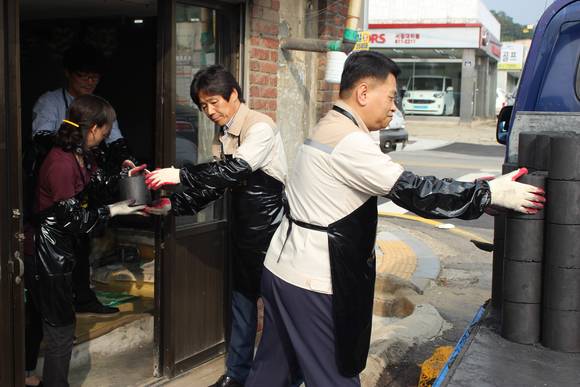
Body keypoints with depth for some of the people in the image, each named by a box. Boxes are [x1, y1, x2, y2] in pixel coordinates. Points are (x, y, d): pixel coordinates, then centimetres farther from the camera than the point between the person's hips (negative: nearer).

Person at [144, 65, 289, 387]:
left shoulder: (260, 127, -16)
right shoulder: (223, 135, 9)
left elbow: (236, 169, -29)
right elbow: (215, 184, 8)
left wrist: (181, 175, -30)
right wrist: (173, 206, -3)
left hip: (270, 227, -8)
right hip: (244, 227, 8)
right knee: (242, 298, 16)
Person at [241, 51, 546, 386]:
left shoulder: (329, 129, 12)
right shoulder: (348, 141, -20)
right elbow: (412, 190, -22)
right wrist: (490, 193, -17)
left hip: (282, 269, 10)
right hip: (309, 283, -10)